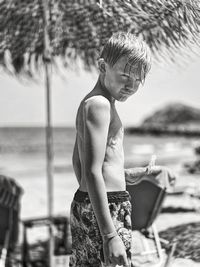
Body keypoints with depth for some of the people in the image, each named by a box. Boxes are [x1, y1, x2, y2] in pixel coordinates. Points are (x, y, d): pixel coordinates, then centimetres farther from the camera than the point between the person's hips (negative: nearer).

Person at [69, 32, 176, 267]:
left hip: (83, 205, 10)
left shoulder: (89, 102, 15)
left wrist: (123, 175, 28)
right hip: (106, 210, -10)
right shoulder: (99, 104, -15)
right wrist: (109, 235, -27)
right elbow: (92, 173, -24)